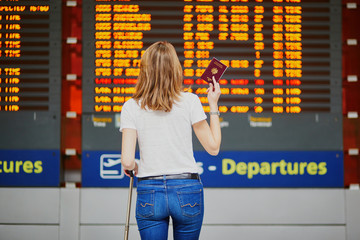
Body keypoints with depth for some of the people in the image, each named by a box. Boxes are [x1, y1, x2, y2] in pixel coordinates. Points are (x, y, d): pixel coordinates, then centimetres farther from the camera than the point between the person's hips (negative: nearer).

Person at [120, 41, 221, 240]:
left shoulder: (131, 107, -3)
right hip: (187, 191, 0)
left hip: (149, 193, 0)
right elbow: (213, 147, 2)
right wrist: (213, 106, 11)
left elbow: (127, 162, -9)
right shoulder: (189, 101, -4)